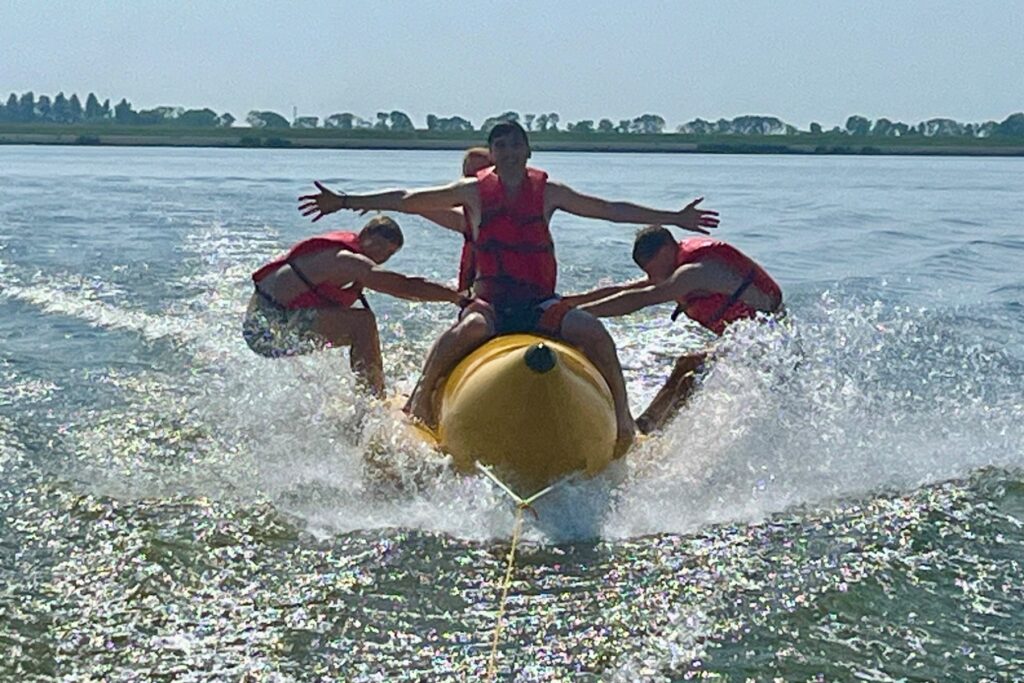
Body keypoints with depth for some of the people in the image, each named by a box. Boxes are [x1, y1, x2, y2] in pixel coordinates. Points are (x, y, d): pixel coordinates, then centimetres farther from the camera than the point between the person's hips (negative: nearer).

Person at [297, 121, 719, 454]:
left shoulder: (548, 192, 10)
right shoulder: (473, 191, 6)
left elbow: (610, 209, 15)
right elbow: (406, 200, 5)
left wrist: (674, 219, 14)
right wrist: (344, 202, -1)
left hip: (541, 304, 2)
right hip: (491, 300, -2)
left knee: (594, 331, -23)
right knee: (471, 328, -36)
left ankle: (621, 412, -9)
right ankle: (420, 397, -18)